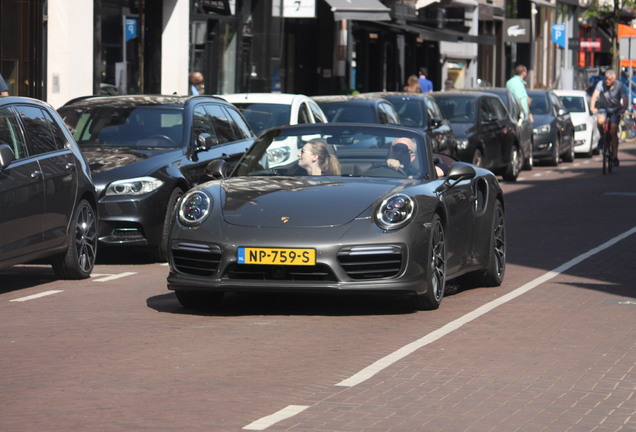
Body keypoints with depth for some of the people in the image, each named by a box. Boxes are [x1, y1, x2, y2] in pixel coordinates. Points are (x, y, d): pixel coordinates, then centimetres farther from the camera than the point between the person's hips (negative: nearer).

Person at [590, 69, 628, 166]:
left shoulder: (619, 85, -13)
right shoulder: (601, 84, -13)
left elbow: (624, 99, -22)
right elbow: (594, 96, -23)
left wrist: (624, 108, -42)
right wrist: (592, 107, -40)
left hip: (615, 110, -1)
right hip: (603, 108, 1)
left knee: (613, 131, -13)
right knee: (600, 121, -32)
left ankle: (615, 156, -5)